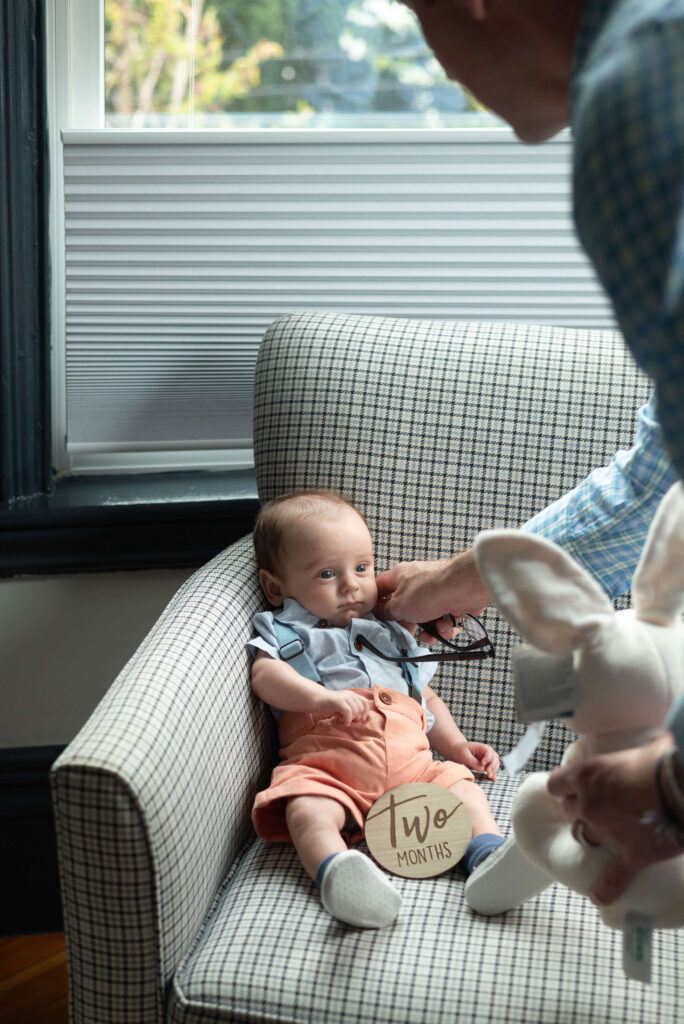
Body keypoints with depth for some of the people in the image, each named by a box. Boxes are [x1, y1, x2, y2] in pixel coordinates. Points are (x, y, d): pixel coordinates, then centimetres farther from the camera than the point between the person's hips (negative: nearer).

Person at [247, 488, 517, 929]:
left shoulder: (391, 635, 35)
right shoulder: (286, 631, 20)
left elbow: (427, 696, 42)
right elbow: (266, 676, -1)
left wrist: (457, 745, 25)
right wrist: (322, 698, -20)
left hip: (411, 762, 5)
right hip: (327, 764, -5)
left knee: (460, 784, -20)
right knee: (308, 809, -36)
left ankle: (488, 852, -39)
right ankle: (336, 869, -61)